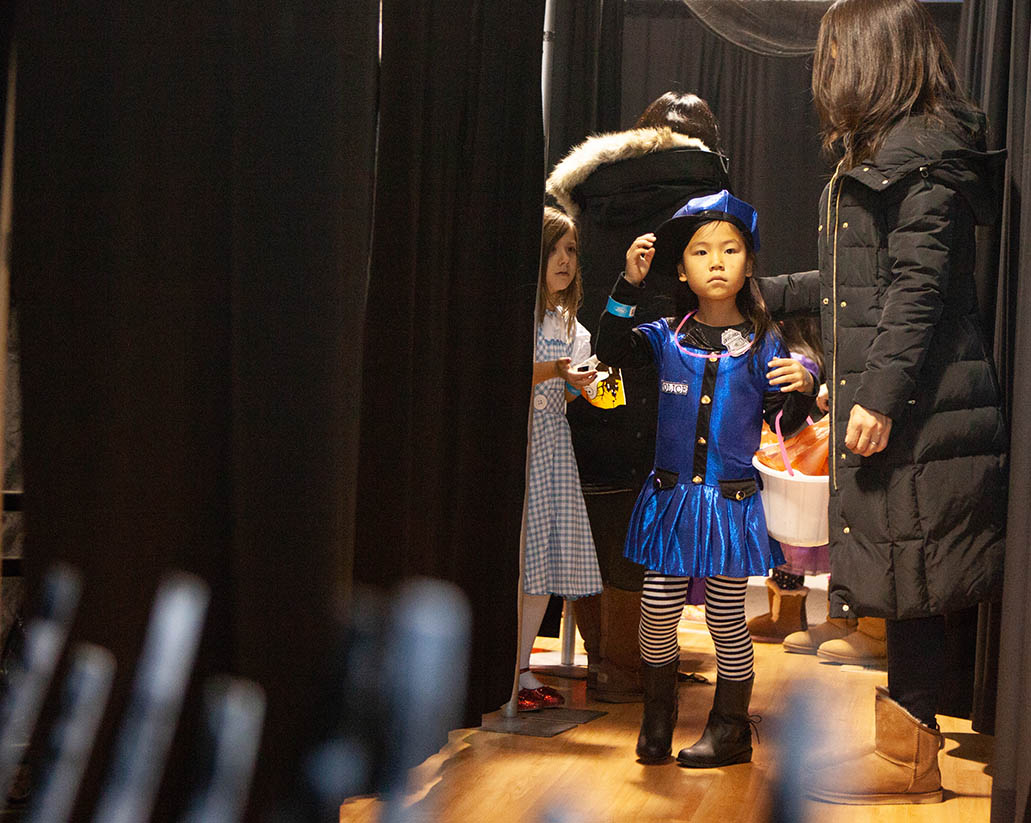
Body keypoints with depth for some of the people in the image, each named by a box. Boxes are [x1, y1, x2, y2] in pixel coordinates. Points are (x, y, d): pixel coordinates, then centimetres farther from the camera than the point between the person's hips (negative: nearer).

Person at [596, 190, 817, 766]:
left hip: (732, 502, -1)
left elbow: (785, 425, 1)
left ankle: (731, 730, 19)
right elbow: (612, 352, -8)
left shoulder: (763, 345, 0)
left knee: (727, 619, 5)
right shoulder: (668, 336, 3)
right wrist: (630, 284, -14)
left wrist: (802, 389, -20)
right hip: (672, 497, 1)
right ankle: (658, 718, 23)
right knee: (659, 612, 3)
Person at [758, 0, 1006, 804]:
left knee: (909, 582, -4)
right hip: (895, 407, 10)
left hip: (915, 408, -10)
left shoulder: (920, 152, -11)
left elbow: (921, 284, -18)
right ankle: (904, 745, 16)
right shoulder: (885, 153, 19)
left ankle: (910, 760, 3)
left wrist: (880, 393, -22)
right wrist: (766, 293, 29)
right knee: (904, 586, 11)